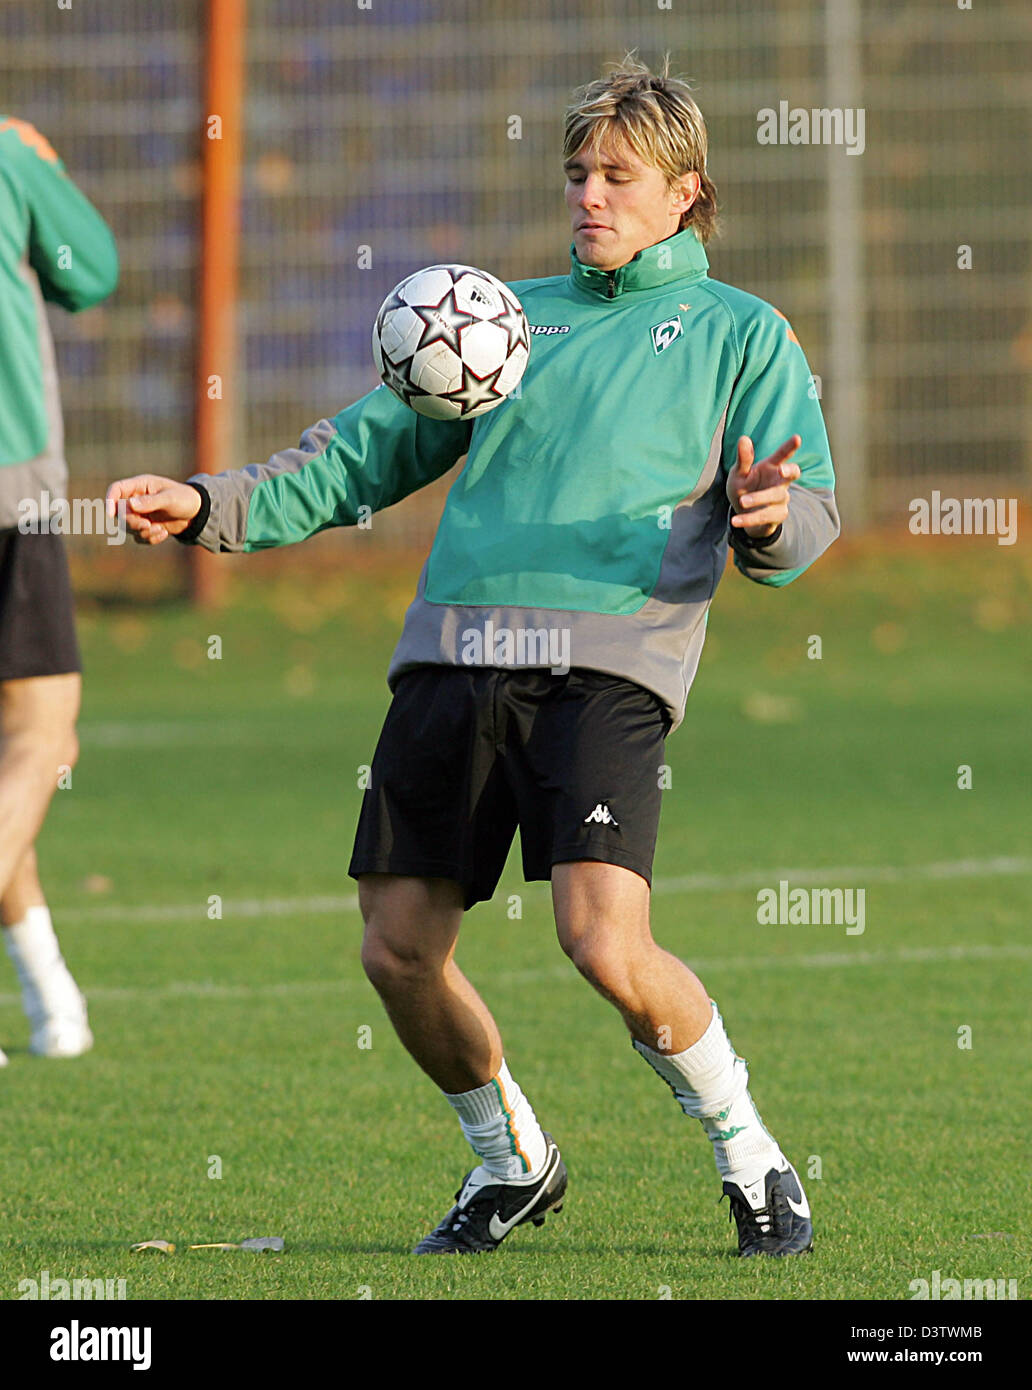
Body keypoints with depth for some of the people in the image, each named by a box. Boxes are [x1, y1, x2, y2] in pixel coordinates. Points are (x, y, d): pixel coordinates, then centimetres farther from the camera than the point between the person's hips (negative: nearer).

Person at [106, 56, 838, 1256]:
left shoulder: (737, 332, 14)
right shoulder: (511, 315, 25)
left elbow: (808, 517, 4)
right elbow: (364, 456, 24)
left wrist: (767, 520, -21)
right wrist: (211, 508, 12)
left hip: (607, 665, -4)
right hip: (454, 651, 4)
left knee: (607, 946, -21)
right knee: (399, 951, -1)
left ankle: (746, 1151, 3)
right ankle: (510, 1159, 24)